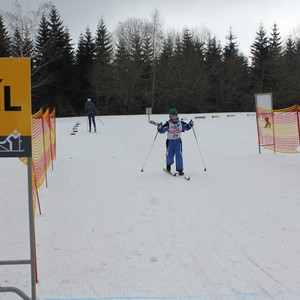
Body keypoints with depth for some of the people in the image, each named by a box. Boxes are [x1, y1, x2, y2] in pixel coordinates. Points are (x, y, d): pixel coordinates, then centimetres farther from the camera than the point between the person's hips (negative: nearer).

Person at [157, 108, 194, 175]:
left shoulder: (181, 123, -1)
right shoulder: (168, 124, -11)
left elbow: (186, 127, 12)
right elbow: (162, 130, -14)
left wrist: (190, 124, -5)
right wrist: (159, 128, -33)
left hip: (178, 141, 1)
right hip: (170, 141, -1)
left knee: (179, 154, -9)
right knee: (170, 155, 7)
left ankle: (180, 170, -4)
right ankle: (168, 164, 40)